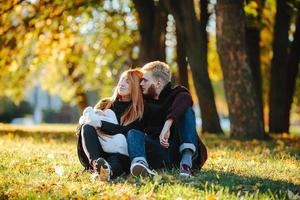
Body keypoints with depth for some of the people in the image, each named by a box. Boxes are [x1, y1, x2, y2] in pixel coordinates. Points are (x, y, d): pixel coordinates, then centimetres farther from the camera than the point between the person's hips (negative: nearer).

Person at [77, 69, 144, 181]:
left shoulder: (138, 112, 9)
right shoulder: (105, 104, 20)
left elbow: (127, 132, -11)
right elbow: (79, 130, 15)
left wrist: (100, 124, -20)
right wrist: (87, 119, -9)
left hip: (118, 154, -3)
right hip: (94, 155, 3)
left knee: (120, 159, -38)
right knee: (87, 128, -25)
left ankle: (108, 171, -74)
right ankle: (96, 163, -54)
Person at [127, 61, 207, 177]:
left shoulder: (176, 94, 4)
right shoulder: (145, 102, 22)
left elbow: (185, 98, -23)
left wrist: (167, 125, -37)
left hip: (180, 150, -3)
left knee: (187, 111, -18)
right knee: (133, 133, -17)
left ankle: (187, 160, -38)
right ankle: (139, 163, -52)